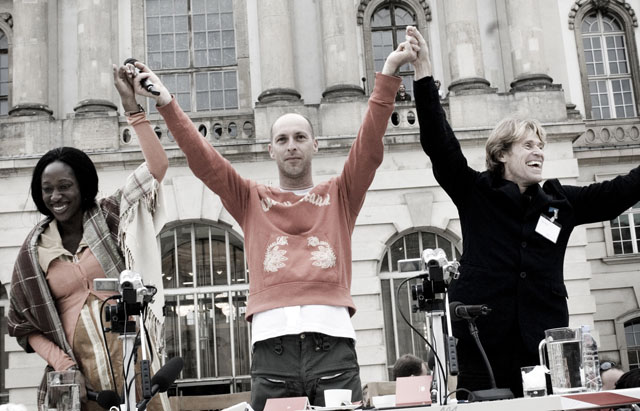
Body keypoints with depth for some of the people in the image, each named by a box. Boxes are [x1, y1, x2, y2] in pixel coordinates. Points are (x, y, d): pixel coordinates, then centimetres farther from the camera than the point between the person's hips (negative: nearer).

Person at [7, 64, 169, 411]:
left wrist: (130, 104, -12)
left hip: (131, 361, -1)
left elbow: (156, 166, -7)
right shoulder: (33, 252, 8)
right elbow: (25, 324, 12)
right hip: (80, 376, 1)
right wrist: (59, 360, -5)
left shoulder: (110, 216, 5)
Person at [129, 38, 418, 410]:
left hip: (332, 342, 0)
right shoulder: (252, 200, 20)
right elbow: (204, 160, 12)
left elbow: (370, 147, 7)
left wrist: (389, 73, -1)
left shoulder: (339, 196, 18)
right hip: (272, 345, 1)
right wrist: (167, 105, 2)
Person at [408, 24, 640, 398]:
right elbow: (439, 142, -6)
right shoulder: (475, 193, 2)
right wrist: (424, 71, -13)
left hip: (543, 337, 3)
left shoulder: (561, 201, 12)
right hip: (484, 338, -3)